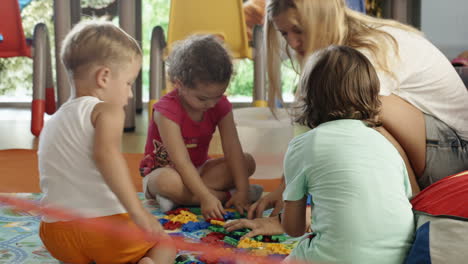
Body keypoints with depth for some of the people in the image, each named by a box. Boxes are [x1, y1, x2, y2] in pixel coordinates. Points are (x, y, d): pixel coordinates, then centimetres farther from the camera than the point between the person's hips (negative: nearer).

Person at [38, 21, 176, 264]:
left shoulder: (51, 123, 19)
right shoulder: (107, 111, -5)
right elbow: (106, 152, -26)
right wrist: (137, 211, -30)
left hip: (56, 230, 6)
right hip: (104, 223, -6)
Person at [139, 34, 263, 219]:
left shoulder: (221, 106, -9)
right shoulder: (167, 110, -26)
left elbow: (233, 150, -15)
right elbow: (182, 162, -33)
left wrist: (243, 189, -27)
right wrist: (205, 197, -41)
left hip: (198, 170, 6)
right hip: (163, 169, -6)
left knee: (247, 162, -13)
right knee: (168, 181, -42)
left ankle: (182, 196, -24)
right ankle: (227, 195, -26)